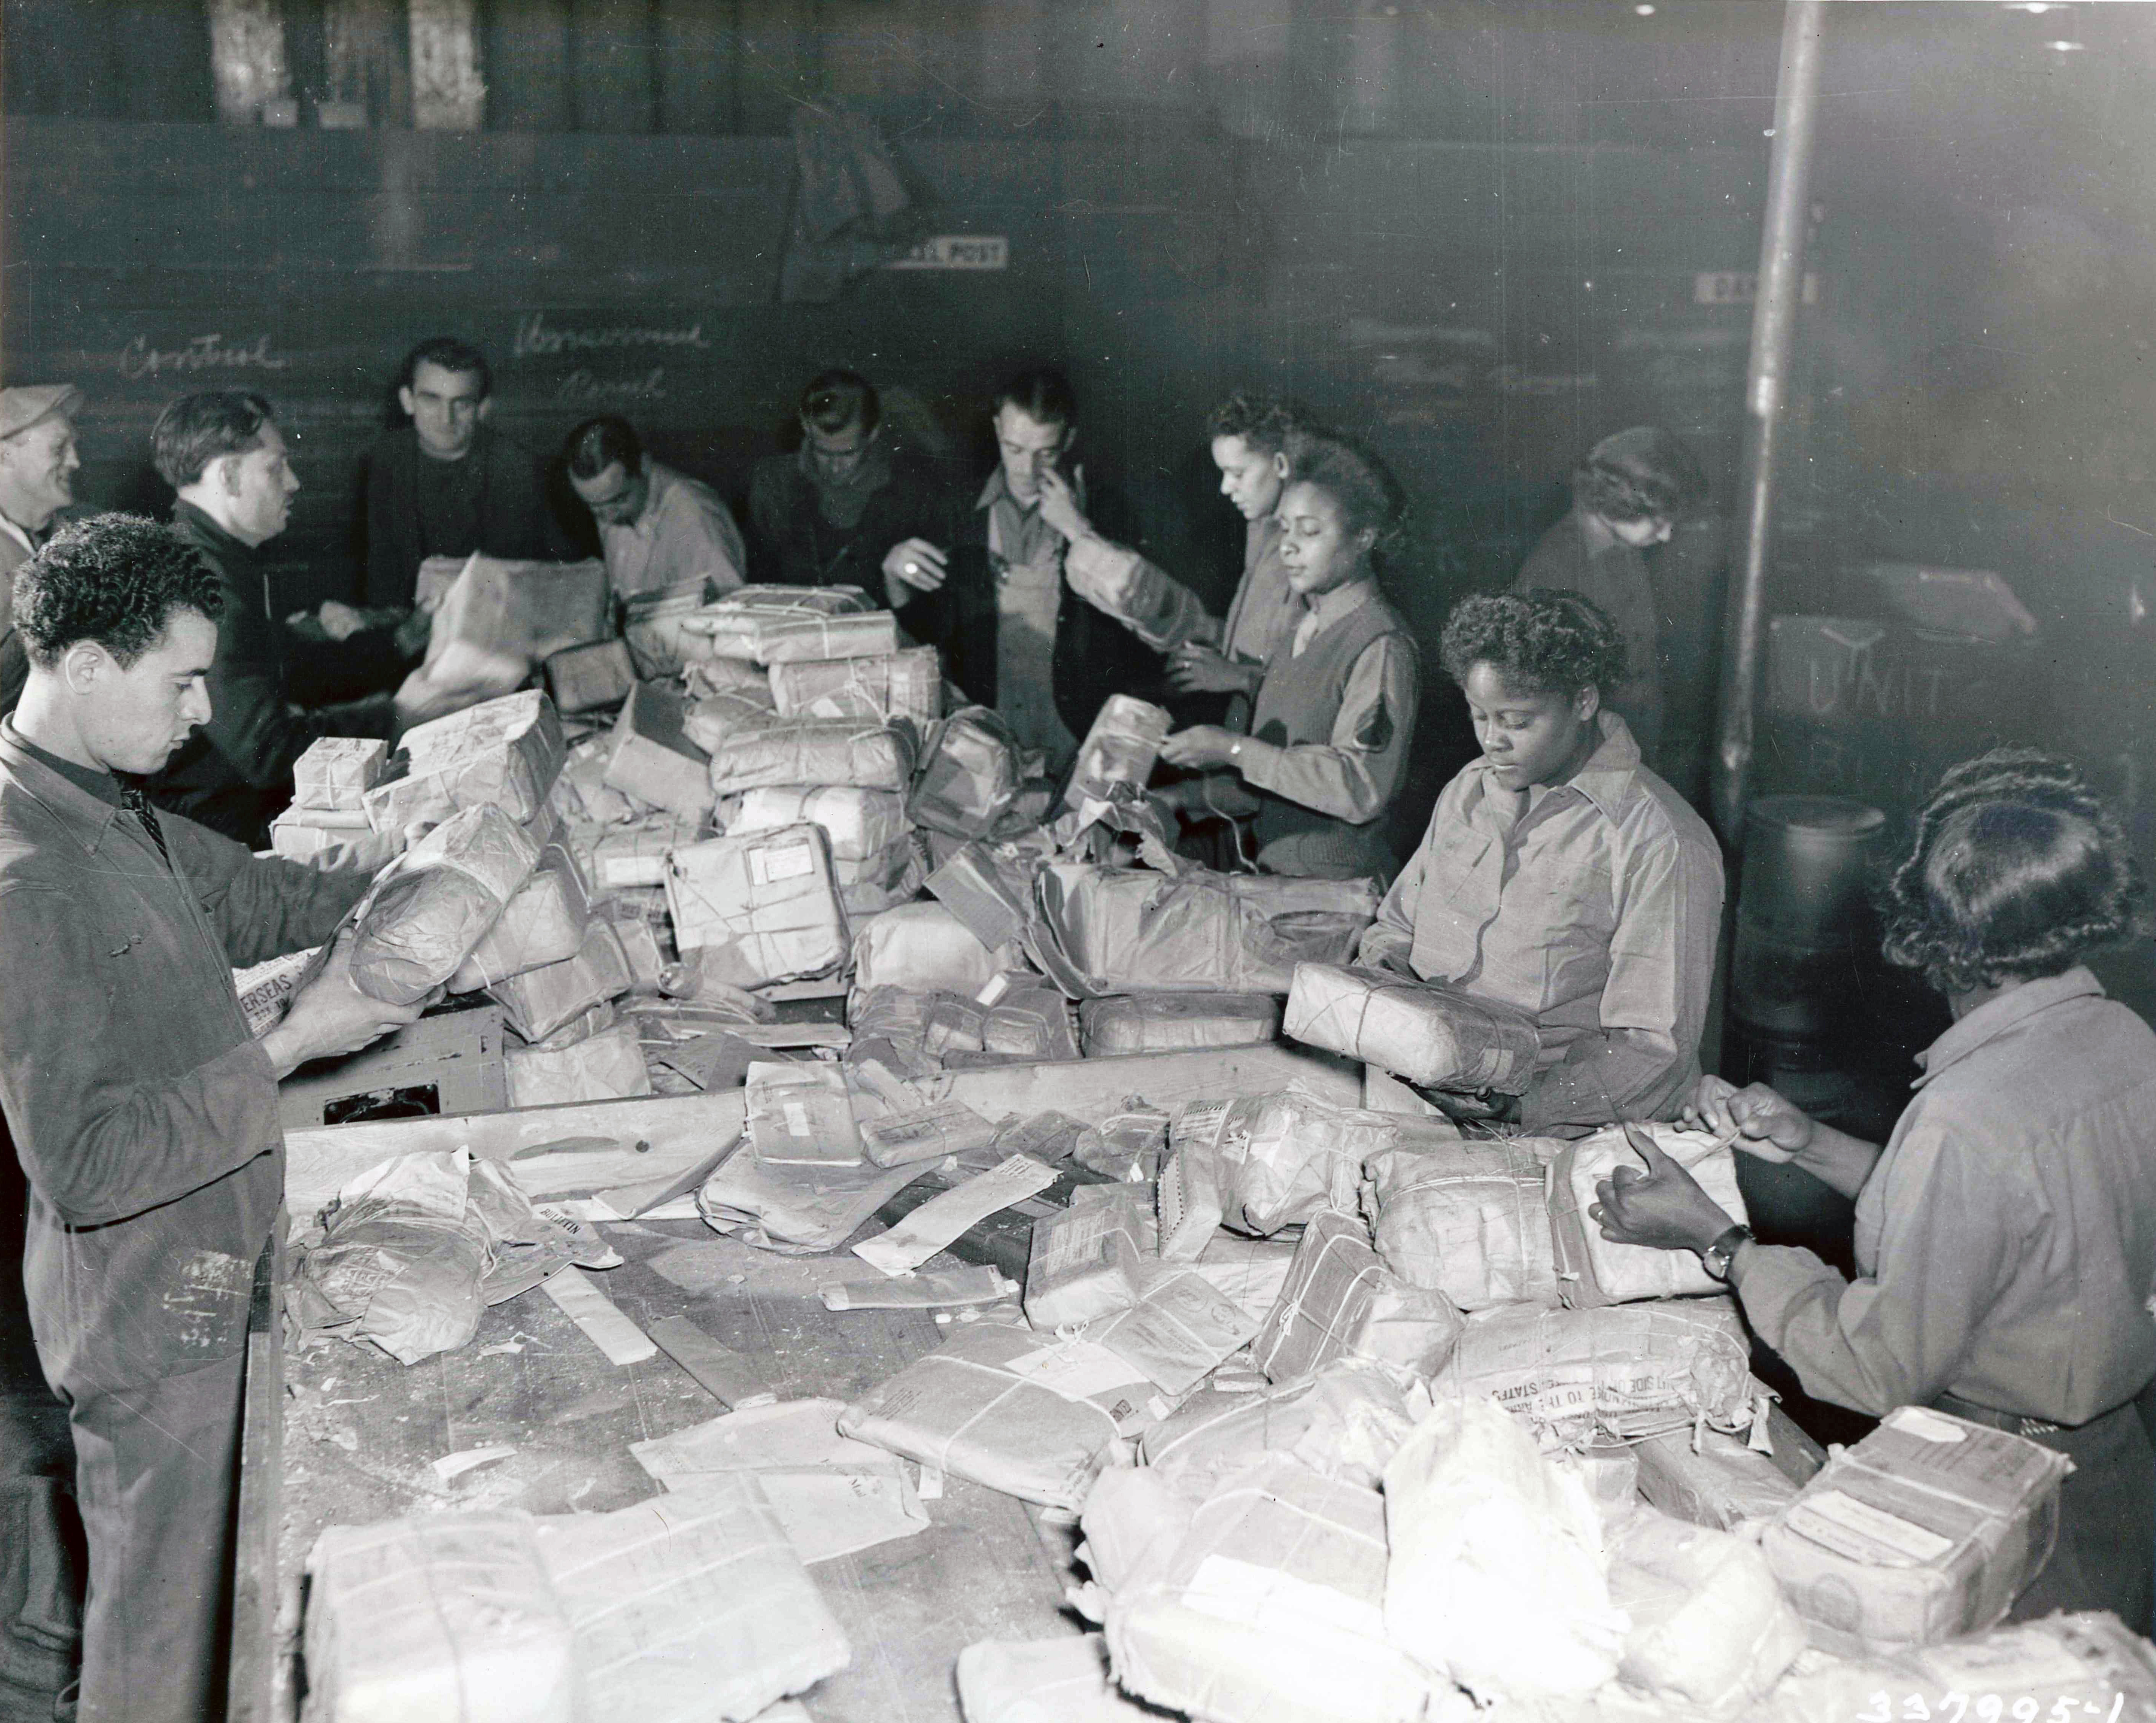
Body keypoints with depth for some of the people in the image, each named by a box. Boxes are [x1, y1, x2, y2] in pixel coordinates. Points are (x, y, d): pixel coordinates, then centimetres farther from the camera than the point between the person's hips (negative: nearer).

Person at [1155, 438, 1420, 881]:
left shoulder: (1384, 647, -11)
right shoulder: (1304, 628, 16)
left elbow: (1362, 787, -21)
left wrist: (1235, 749, -19)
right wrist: (1182, 799, 10)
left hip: (1339, 890, -7)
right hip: (1274, 871, 7)